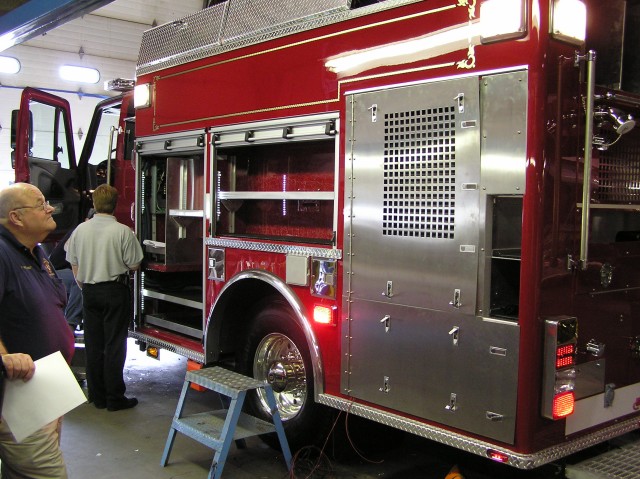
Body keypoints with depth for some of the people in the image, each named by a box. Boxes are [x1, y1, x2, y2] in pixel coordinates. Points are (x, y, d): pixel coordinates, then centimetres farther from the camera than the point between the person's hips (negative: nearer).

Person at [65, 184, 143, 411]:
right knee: (114, 346, 2)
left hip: (89, 291, 5)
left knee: (93, 344, 12)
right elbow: (133, 265, -10)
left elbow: (74, 264, 7)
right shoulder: (123, 231, -14)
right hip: (115, 291, -4)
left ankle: (97, 396, 19)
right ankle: (114, 397, 7)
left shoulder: (80, 230, 0)